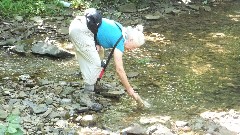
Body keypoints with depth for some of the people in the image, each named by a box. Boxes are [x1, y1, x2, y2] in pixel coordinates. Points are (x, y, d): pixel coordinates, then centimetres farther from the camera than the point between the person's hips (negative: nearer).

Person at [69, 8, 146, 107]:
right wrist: (131, 92, -5)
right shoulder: (119, 40, -9)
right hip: (81, 31, -9)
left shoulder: (121, 29, 13)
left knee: (86, 62, 19)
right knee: (96, 64, -3)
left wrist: (98, 45, 3)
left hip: (76, 24, 9)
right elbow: (119, 70, -10)